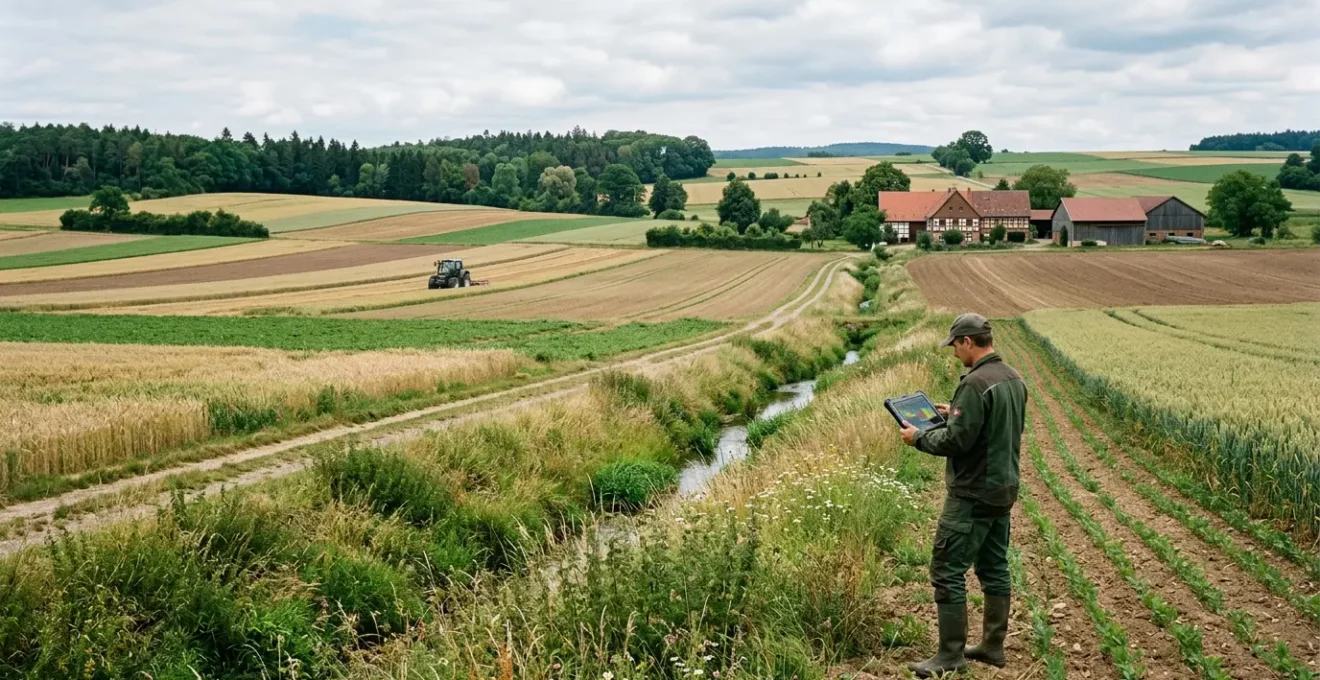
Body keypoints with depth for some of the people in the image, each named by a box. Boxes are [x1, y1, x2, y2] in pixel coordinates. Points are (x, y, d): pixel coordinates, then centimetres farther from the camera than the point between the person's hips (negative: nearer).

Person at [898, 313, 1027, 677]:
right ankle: (993, 646, 25)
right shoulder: (1014, 378, 8)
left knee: (947, 571, -3)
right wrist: (955, 414, 19)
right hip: (1005, 488, 10)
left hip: (973, 494, -10)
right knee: (994, 568, 16)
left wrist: (919, 437, -7)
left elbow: (957, 441, -22)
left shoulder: (976, 384, -21)